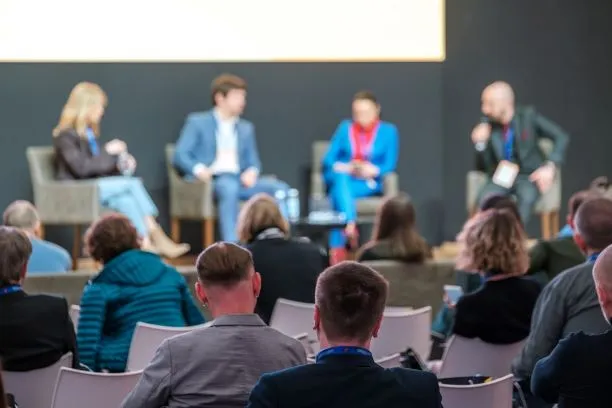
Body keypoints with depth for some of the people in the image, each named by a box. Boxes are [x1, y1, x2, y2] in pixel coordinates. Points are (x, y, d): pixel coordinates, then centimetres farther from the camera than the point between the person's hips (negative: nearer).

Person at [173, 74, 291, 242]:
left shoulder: (246, 128, 27)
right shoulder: (197, 122, 10)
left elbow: (253, 161, 22)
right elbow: (180, 155, 1)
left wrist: (252, 172, -3)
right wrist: (198, 169, -19)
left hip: (239, 180, 5)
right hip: (209, 180, -5)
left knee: (279, 188, -20)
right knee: (229, 186, -40)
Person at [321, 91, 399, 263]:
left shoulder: (388, 131, 9)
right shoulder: (345, 128, 15)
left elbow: (390, 165, -1)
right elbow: (328, 160, 7)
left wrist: (372, 170, -22)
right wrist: (346, 168, -15)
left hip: (368, 184, -2)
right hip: (341, 179, 2)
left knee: (339, 193, -36)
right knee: (341, 177, -38)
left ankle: (337, 247, -49)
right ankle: (350, 224, -59)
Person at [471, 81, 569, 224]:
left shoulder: (528, 116, -7)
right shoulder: (487, 125, -4)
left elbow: (561, 137, -7)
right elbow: (482, 167, 0)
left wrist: (550, 167, -19)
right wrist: (480, 144, -19)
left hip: (529, 176, -1)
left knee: (527, 196, -35)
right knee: (486, 196, -31)